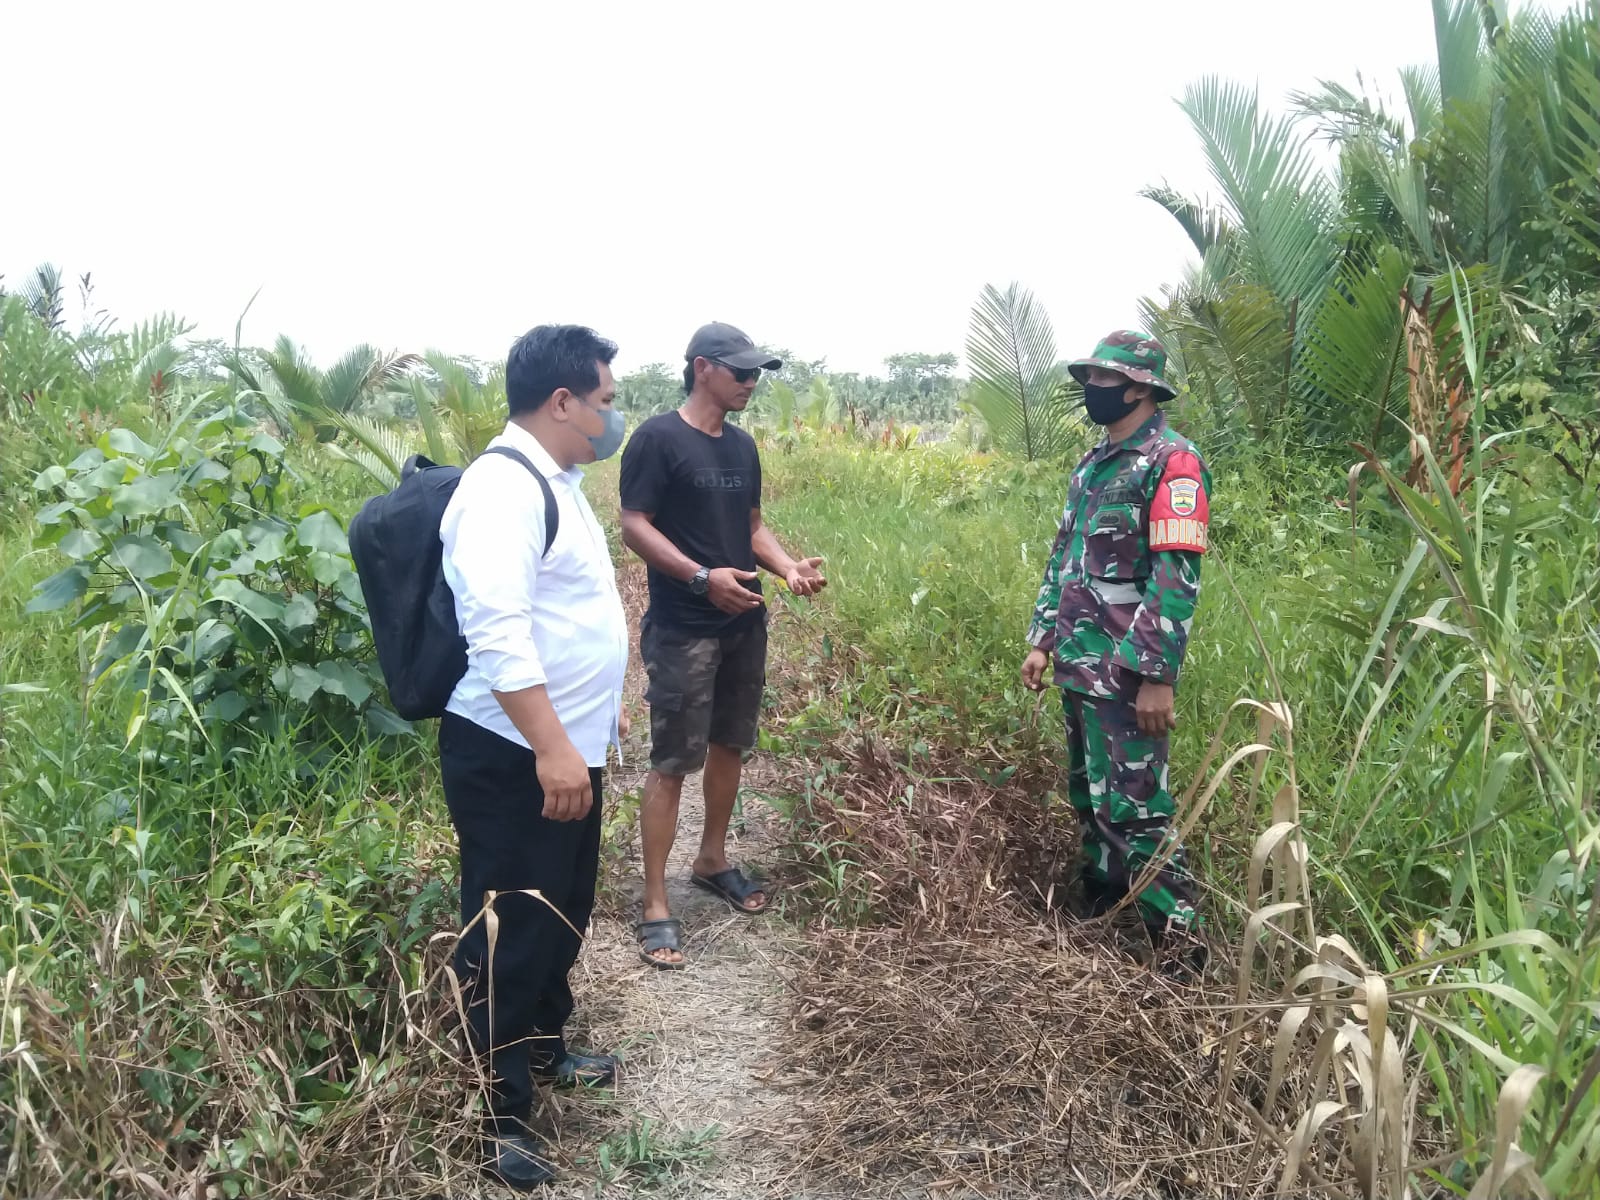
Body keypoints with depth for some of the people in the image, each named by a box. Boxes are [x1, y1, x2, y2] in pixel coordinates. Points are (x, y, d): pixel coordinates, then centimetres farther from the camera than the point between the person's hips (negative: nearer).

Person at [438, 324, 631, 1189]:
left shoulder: (555, 480, 12)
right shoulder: (503, 487, -20)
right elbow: (497, 633, -28)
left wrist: (603, 704, 26)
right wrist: (550, 748, -30)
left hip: (567, 747, 10)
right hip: (513, 758, -10)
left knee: (563, 912, 22)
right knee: (510, 932, 1)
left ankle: (542, 1048, 41)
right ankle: (495, 1115, 16)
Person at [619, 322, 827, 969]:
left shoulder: (743, 445, 12)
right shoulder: (657, 438, -10)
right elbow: (634, 526, -14)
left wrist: (788, 566, -2)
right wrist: (702, 577, -24)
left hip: (744, 625, 8)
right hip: (682, 632, -7)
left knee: (730, 747, 16)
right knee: (671, 763, -4)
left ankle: (712, 861, 34)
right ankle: (655, 904, 4)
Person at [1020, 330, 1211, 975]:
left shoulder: (1171, 461, -13)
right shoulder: (1093, 462, 15)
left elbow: (1178, 577, -19)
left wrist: (1158, 676, -23)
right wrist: (1042, 639, 14)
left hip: (1127, 672, -9)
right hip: (1079, 666, 9)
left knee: (1134, 807, -8)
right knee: (1089, 797, 19)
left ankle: (1179, 943, 3)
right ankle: (1100, 911, 35)